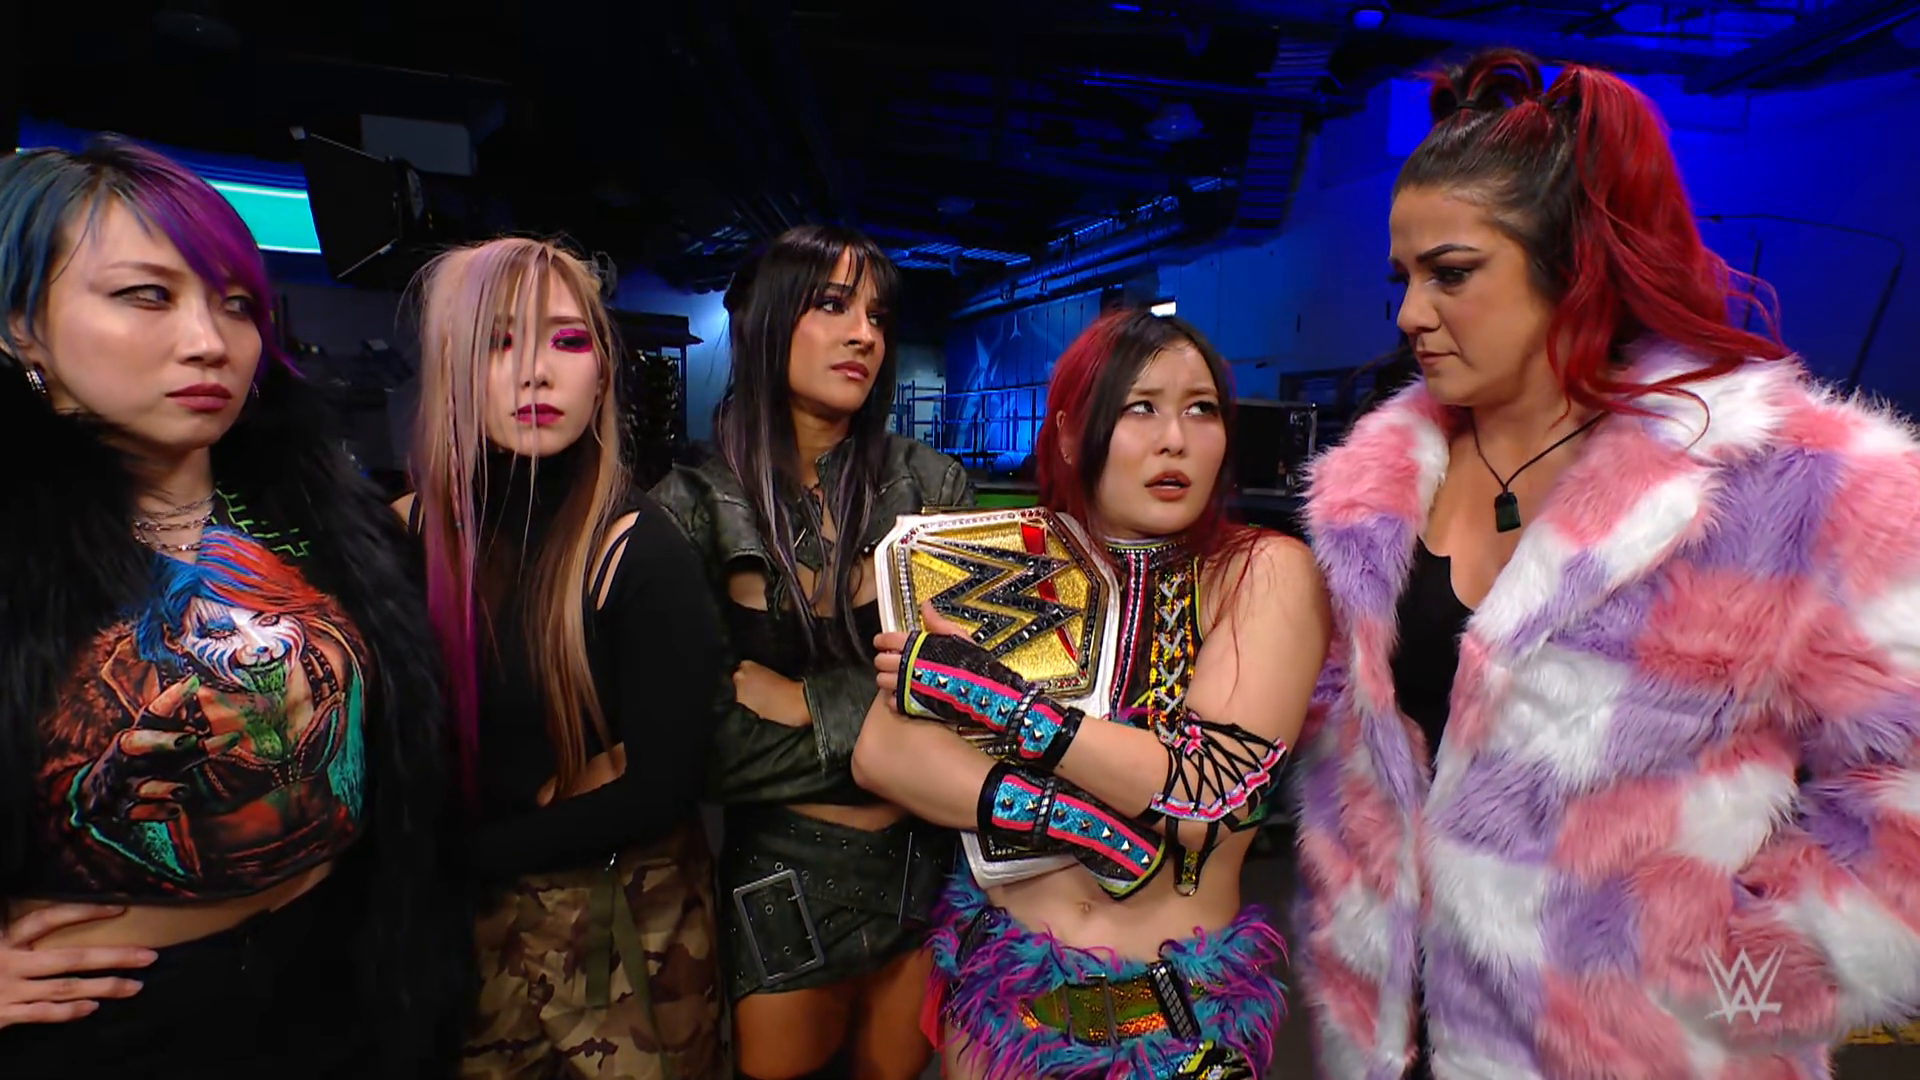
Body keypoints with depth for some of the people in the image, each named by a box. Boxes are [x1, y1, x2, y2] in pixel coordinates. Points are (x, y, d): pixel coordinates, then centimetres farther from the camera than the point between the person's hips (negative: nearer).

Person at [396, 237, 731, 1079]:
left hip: (622, 926, -3)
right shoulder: (407, 532, -7)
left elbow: (659, 788, -19)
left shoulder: (642, 556, -19)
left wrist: (463, 853, -15)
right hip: (459, 923, 4)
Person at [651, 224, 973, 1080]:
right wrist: (869, 718, -15)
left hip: (932, 858, 2)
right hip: (785, 873, -2)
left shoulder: (931, 485, -5)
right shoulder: (696, 506, -10)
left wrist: (808, 705, -17)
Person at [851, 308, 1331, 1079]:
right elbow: (881, 754, -15)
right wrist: (1069, 819, -26)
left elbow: (1207, 794, -24)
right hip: (997, 982, 2)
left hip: (1181, 1014, -2)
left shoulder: (1267, 573, -13)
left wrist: (989, 693, -23)